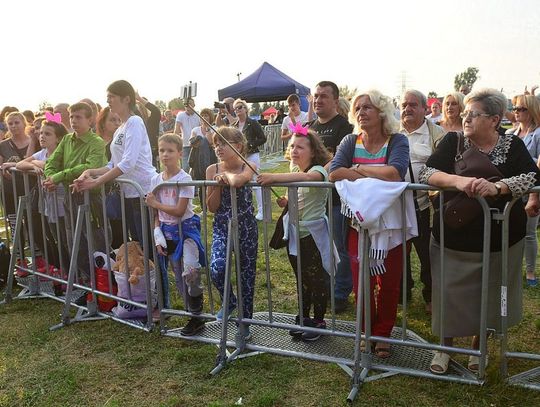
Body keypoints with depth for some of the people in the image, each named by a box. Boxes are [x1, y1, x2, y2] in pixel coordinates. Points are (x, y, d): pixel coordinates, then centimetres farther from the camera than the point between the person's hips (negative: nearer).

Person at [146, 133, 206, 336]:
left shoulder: (184, 179, -12)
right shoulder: (156, 180, 5)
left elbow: (179, 211, -17)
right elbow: (157, 213, 7)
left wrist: (155, 203, -12)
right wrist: (158, 236, -4)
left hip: (185, 230, -6)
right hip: (166, 232, 6)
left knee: (190, 271, -23)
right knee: (179, 276, 9)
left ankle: (196, 316, -6)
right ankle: (194, 316, 21)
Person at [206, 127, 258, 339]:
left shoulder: (248, 167, -8)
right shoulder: (212, 170, -1)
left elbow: (236, 181, -34)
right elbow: (211, 207, -2)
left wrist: (226, 174, -15)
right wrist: (218, 184, -14)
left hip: (246, 227, -1)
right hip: (222, 228, 1)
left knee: (247, 274, 8)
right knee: (216, 268, -22)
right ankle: (228, 300, 11)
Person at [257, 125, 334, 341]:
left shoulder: (319, 170, -17)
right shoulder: (294, 171, 10)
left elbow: (307, 177, -43)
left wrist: (273, 177, -50)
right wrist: (285, 202, 0)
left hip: (313, 233, -8)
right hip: (295, 233, 8)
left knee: (317, 278, 4)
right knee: (301, 278, 18)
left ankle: (319, 321, 20)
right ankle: (303, 317, 31)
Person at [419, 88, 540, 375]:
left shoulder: (512, 146, -1)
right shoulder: (452, 142, -1)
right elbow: (426, 173, -14)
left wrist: (497, 187, -34)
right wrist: (458, 180, -33)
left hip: (500, 241, 1)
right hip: (454, 240, 0)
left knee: (488, 298, 13)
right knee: (449, 295, 8)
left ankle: (478, 347, 38)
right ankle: (445, 346, 32)